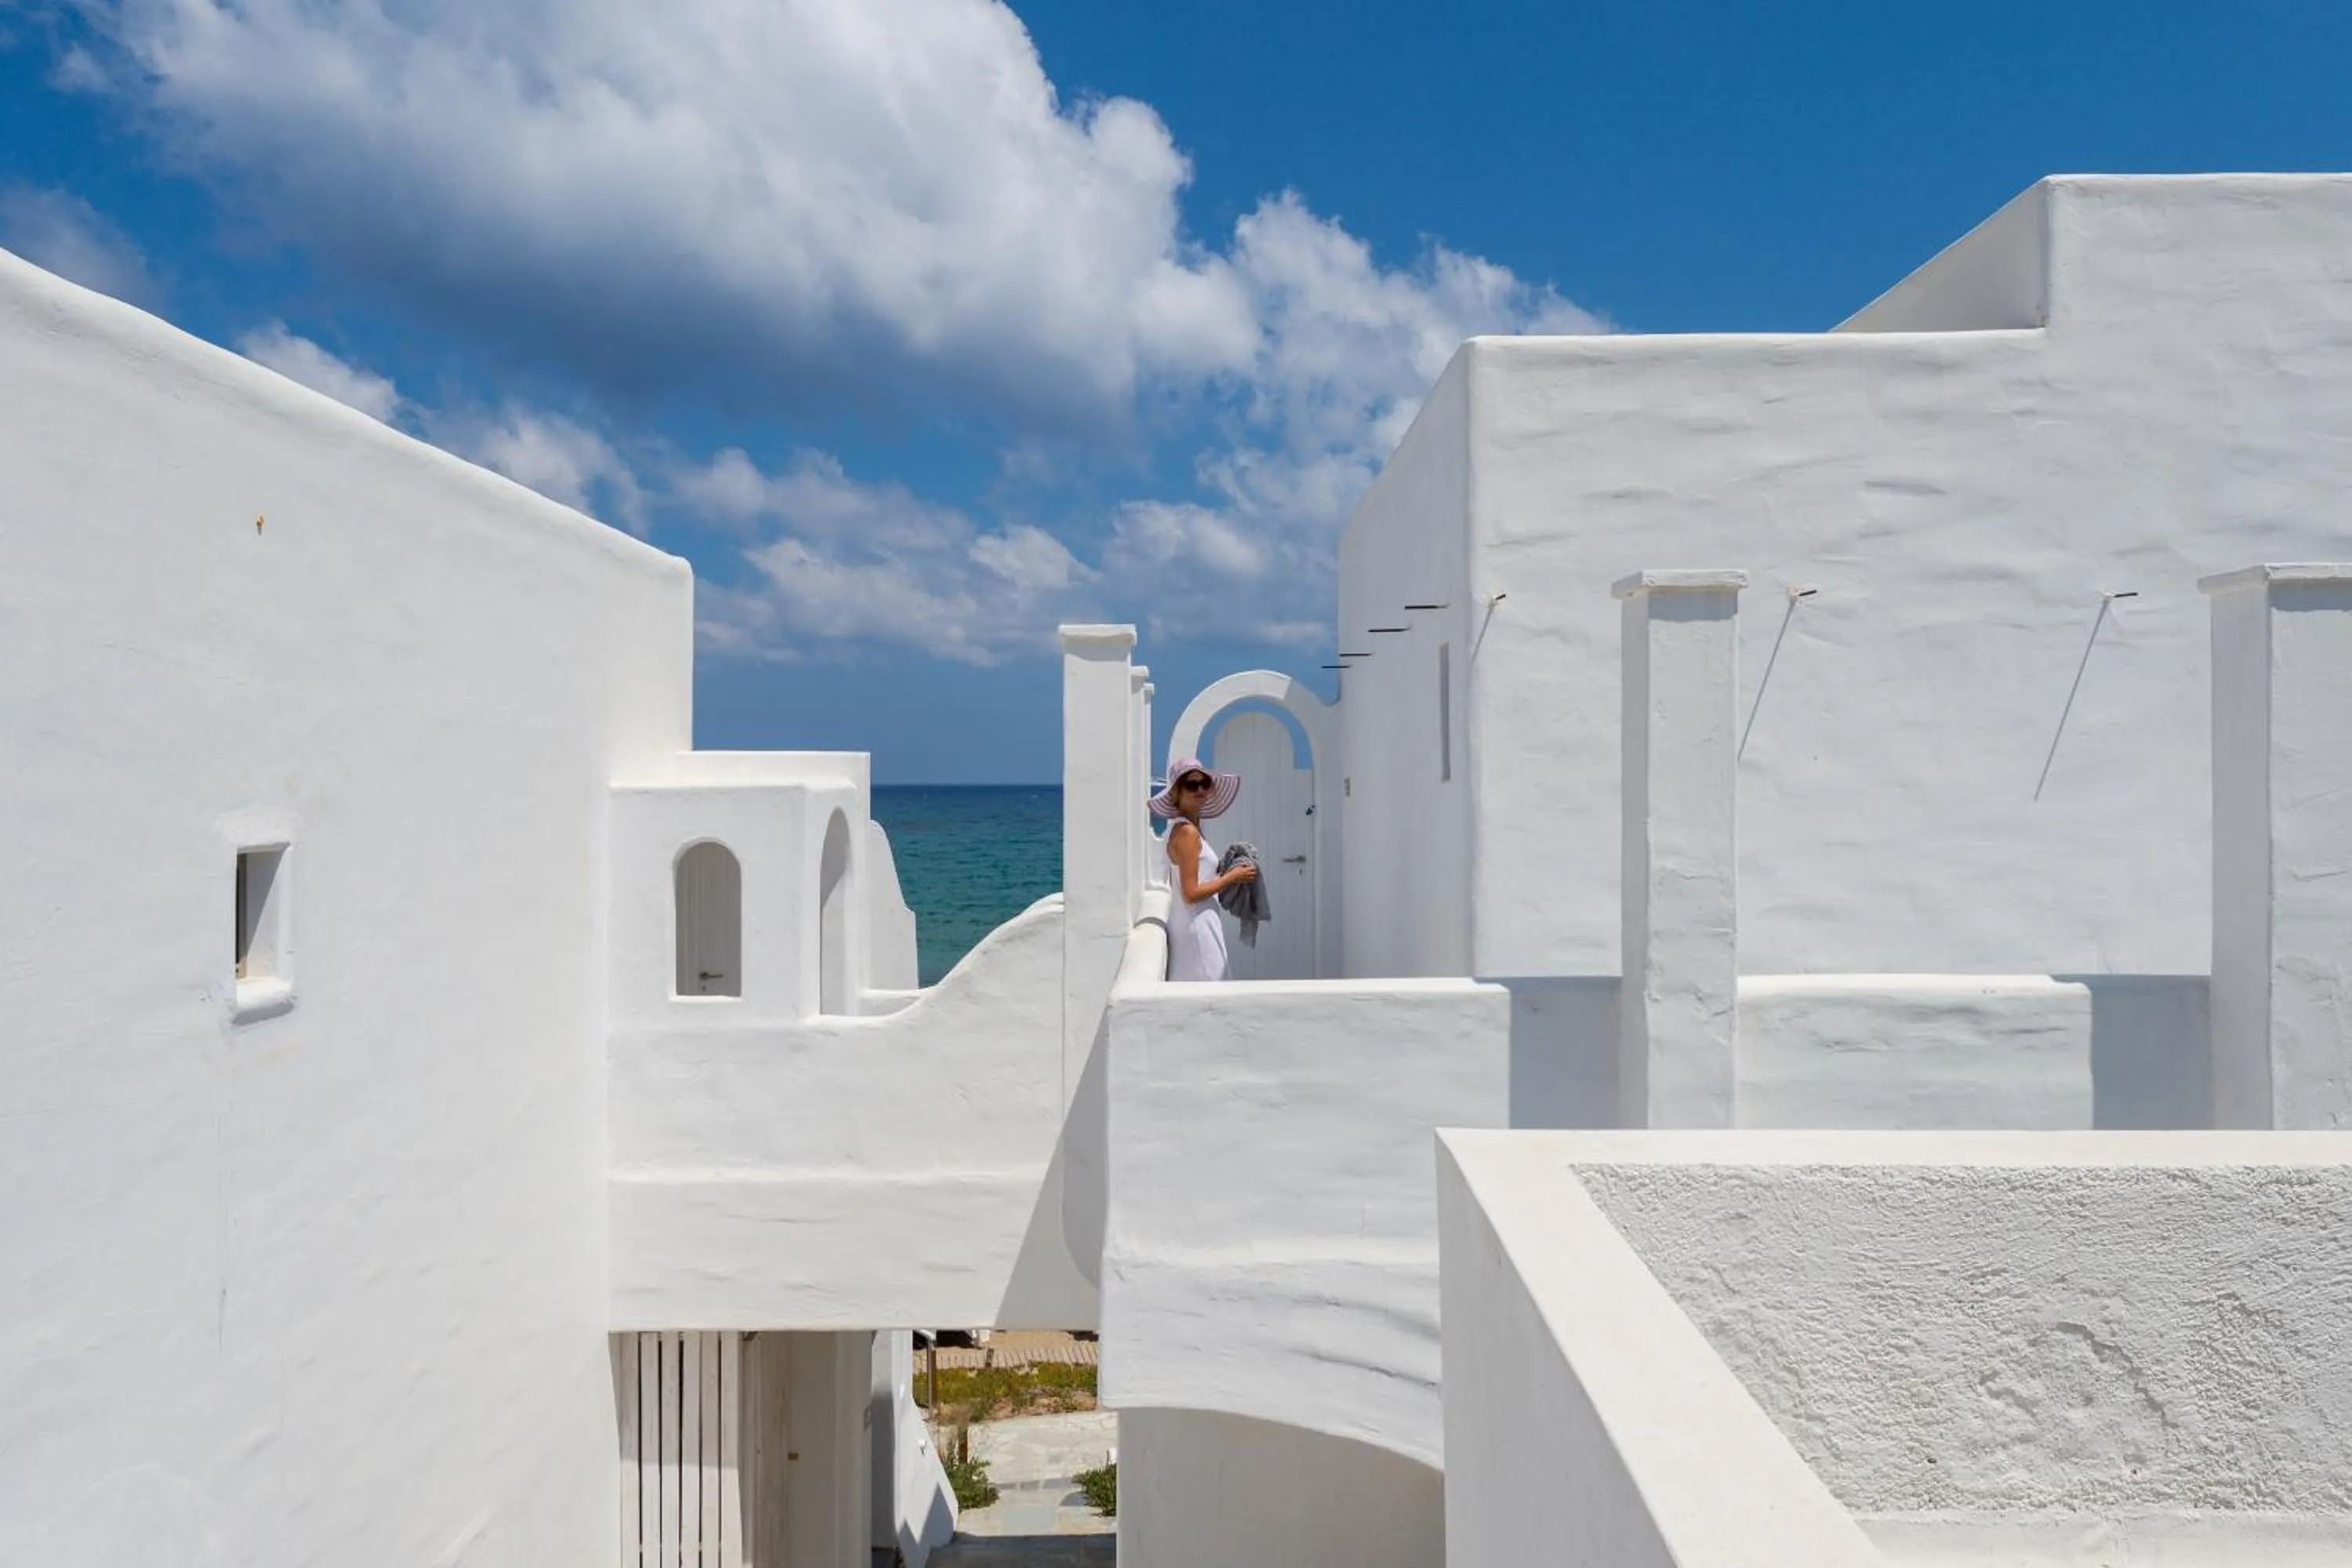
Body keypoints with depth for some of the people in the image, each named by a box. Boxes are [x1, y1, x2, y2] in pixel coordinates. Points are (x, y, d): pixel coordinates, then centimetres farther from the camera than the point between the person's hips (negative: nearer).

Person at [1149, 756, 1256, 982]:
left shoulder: (1185, 828, 11)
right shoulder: (1186, 832, -16)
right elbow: (1191, 893, -20)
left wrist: (1226, 873, 10)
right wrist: (1233, 877, -11)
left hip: (1197, 923, 10)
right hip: (1196, 925, -10)